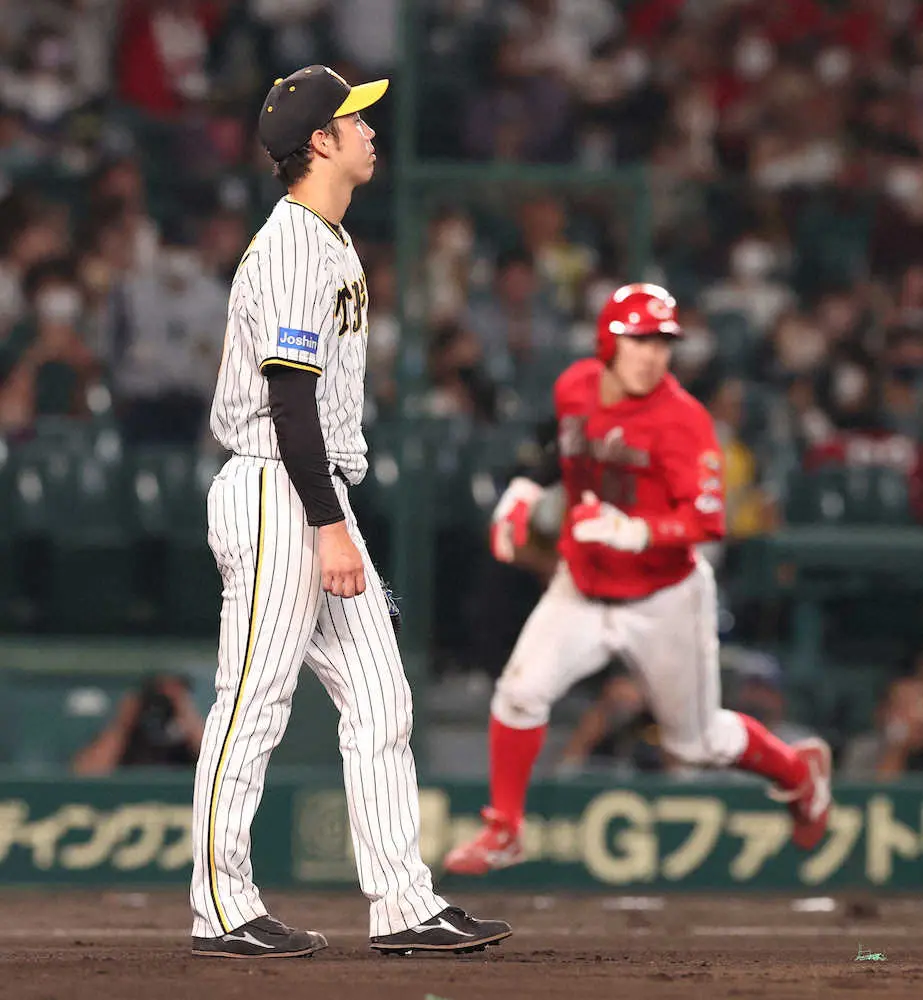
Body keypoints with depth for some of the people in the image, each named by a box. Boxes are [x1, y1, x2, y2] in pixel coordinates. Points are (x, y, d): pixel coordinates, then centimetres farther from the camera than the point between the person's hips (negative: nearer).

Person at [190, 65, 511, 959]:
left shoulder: (327, 241, 17)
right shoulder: (294, 249, -15)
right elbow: (290, 398, -21)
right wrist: (329, 528, -23)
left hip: (318, 497, 10)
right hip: (277, 494, -10)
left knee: (379, 702, 7)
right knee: (253, 705, -5)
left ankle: (404, 906, 7)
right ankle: (222, 912, -1)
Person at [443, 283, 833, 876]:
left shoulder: (680, 419, -24)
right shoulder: (573, 388, -6)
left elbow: (708, 521, -29)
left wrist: (633, 532, -40)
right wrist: (523, 497, 6)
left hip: (663, 601, -4)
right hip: (581, 591, 4)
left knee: (696, 743, 11)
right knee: (522, 691, -15)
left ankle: (799, 770, 41)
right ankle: (503, 832, 2)